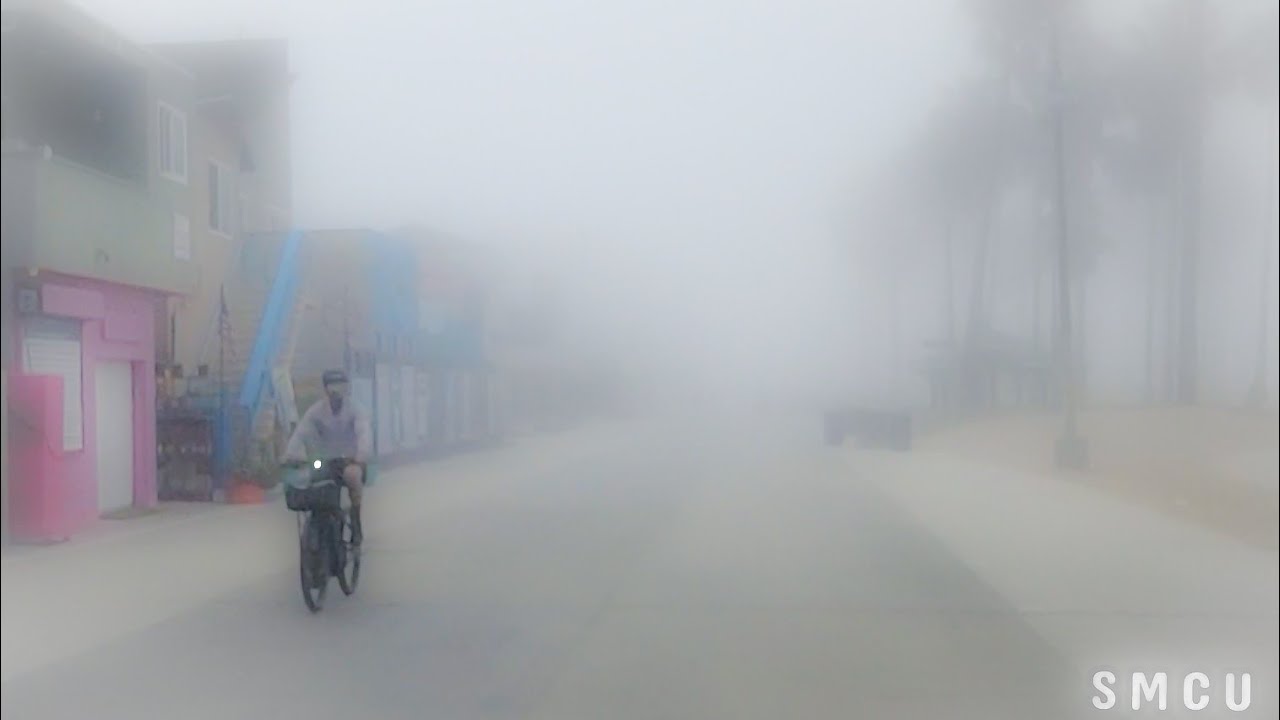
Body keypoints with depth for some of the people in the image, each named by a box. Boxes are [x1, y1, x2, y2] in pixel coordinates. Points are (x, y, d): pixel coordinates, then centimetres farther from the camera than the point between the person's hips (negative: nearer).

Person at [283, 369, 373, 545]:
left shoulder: (355, 409, -9)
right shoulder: (316, 411, -4)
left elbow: (365, 433, -26)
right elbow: (299, 434, -15)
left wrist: (362, 456, -45)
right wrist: (291, 455, -35)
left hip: (351, 459, -3)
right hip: (327, 461, 3)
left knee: (352, 474, -36)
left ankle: (356, 522, -19)